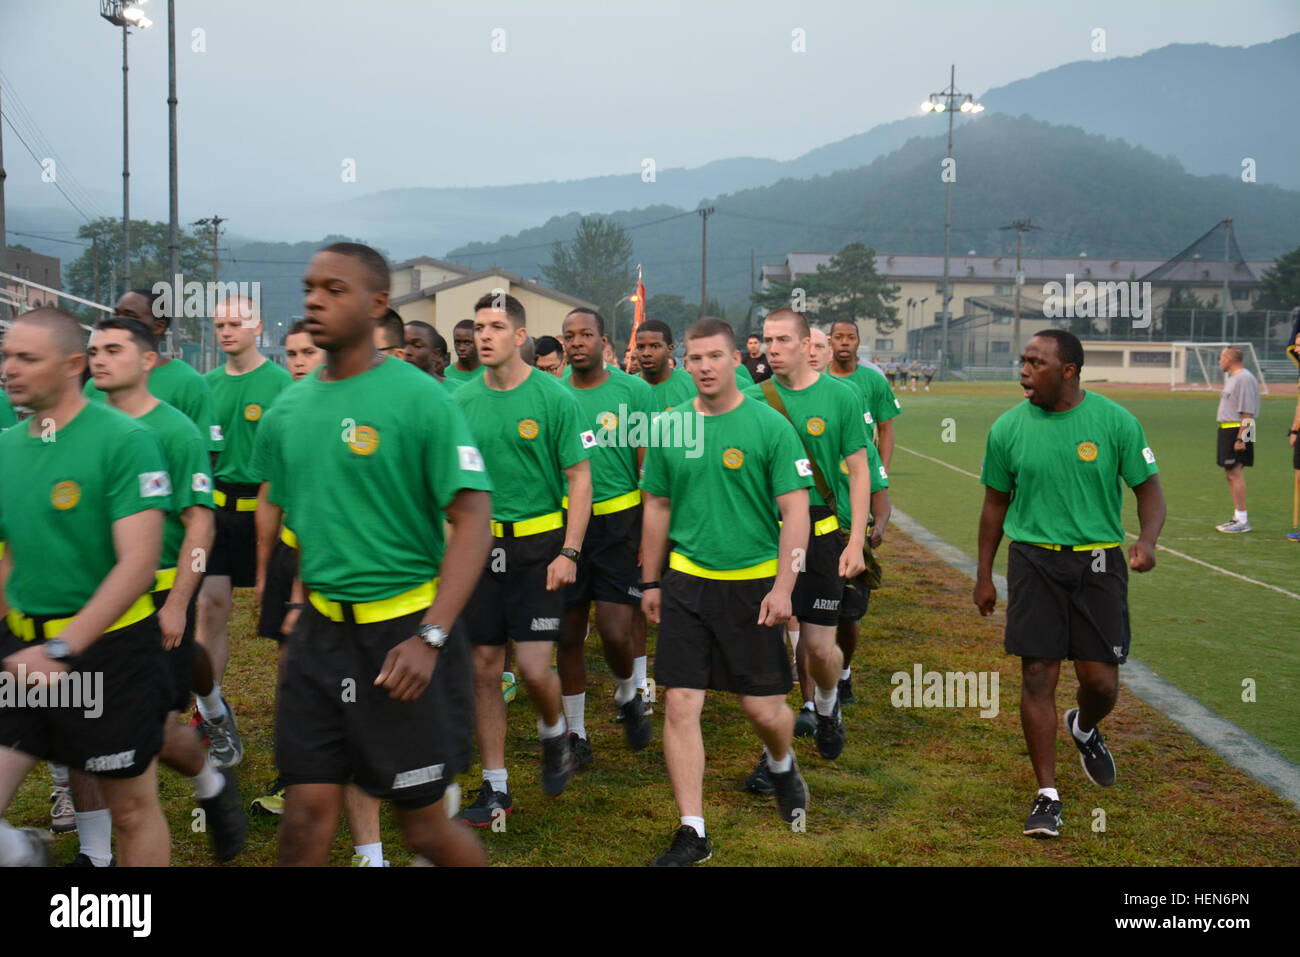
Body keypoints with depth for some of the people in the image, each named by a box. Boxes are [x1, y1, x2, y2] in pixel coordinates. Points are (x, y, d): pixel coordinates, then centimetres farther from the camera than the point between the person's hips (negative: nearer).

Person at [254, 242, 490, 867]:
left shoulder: (419, 398, -12)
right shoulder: (289, 409, 5)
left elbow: (473, 520, -16)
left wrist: (429, 638, -23)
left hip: (404, 629, -5)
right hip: (321, 629, 5)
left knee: (422, 822, 6)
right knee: (306, 814, 4)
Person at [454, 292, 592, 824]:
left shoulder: (553, 397, -7)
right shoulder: (463, 400, 4)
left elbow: (580, 478, -5)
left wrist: (569, 553, -13)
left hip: (537, 545, -4)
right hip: (479, 544, 4)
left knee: (534, 668, -9)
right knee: (484, 669, 6)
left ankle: (554, 733, 26)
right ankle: (495, 787, 18)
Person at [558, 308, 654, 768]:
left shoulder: (633, 391, -2)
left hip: (618, 522, -2)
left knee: (615, 632, -8)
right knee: (568, 634, 6)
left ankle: (628, 695, 25)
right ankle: (576, 735, 20)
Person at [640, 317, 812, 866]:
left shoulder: (769, 426, -6)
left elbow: (795, 511, -7)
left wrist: (782, 587, -14)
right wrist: (651, 583, 15)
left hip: (753, 583, -2)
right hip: (686, 583, 2)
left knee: (763, 708, 4)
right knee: (680, 706, -3)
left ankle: (781, 764, 40)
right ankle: (692, 832, 7)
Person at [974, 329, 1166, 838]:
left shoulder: (1115, 421, -5)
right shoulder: (1008, 428, 0)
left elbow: (1149, 488, 1)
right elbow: (996, 502, 10)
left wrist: (1147, 538, -19)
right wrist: (984, 575, 10)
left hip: (1098, 562, 0)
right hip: (1034, 562, 1)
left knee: (1101, 681, 0)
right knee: (1038, 677, -3)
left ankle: (1084, 728, 37)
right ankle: (1047, 795, 8)